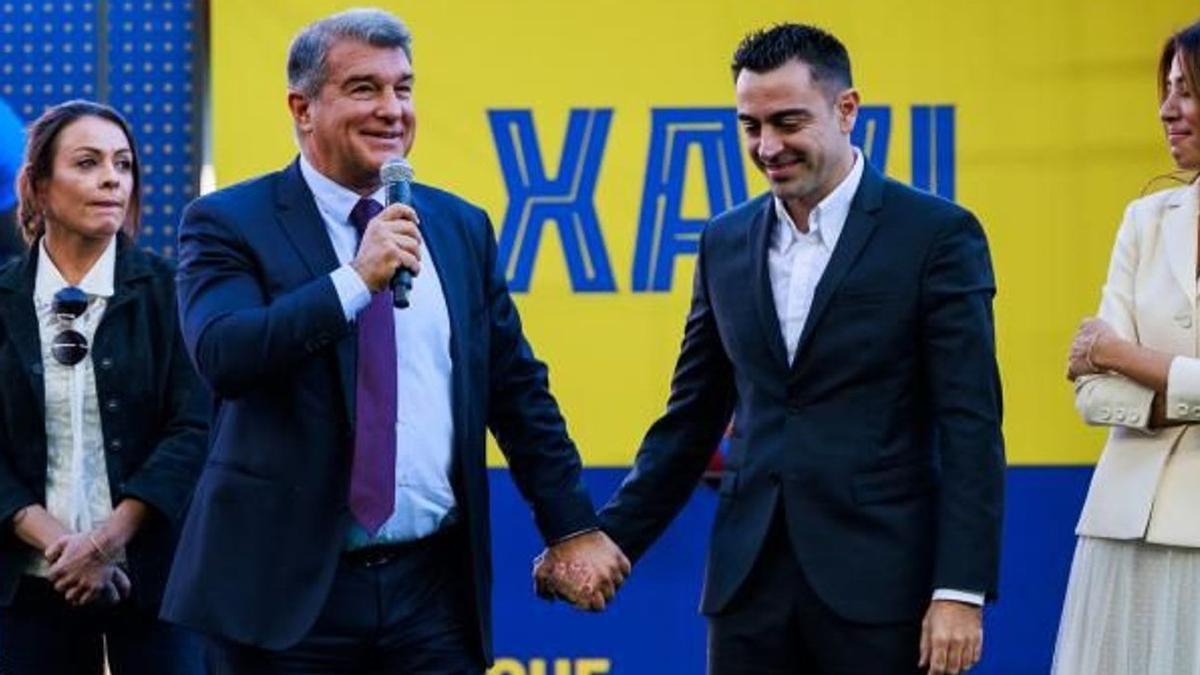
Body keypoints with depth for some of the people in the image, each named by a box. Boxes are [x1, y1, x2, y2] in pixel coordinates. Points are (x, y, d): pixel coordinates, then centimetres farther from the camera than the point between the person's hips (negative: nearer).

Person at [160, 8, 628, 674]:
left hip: (435, 588, 3)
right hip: (287, 589, -3)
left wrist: (572, 526, 12)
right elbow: (222, 355, -19)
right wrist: (357, 280, -21)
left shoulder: (460, 226, 12)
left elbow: (518, 391, 15)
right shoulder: (229, 223, -2)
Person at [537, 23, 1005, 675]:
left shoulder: (936, 234, -4)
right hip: (750, 580, 4)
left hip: (879, 582, -4)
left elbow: (970, 426, -7)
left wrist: (961, 590, -13)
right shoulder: (726, 242, 11)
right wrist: (611, 540, 6)